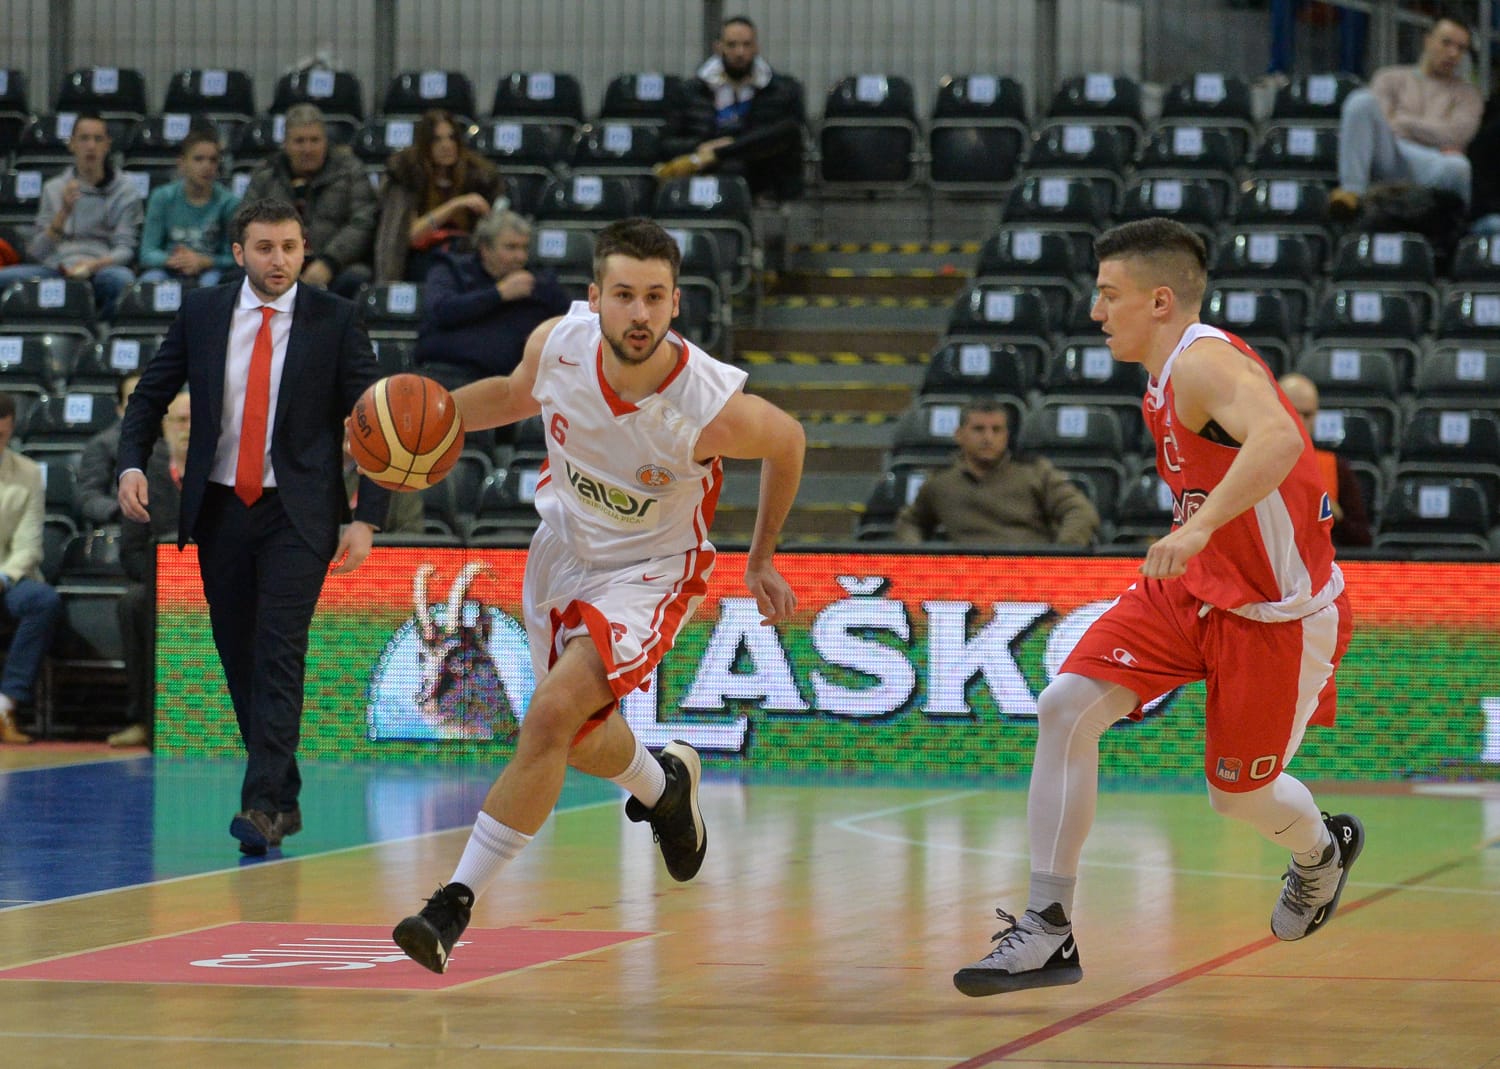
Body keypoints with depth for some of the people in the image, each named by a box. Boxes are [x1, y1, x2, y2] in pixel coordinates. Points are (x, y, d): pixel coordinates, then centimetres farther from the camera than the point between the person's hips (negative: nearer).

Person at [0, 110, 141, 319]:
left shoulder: (125, 189, 10)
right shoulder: (53, 188, 17)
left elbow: (125, 249, 2)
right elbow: (38, 252, 9)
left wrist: (91, 266, -18)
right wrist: (64, 212, -6)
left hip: (101, 269, -2)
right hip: (56, 269, 2)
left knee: (121, 278, -39)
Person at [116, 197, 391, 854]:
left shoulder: (335, 320, -3)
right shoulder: (201, 313, 5)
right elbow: (150, 396, 11)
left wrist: (367, 518, -11)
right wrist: (132, 463, -7)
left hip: (297, 514, -4)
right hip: (219, 507, 4)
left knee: (280, 652, -15)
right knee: (239, 658, 7)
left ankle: (263, 804, -20)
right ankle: (285, 798, 19)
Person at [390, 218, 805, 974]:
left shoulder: (713, 411, -33)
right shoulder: (558, 344, -23)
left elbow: (787, 442, -9)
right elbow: (519, 393, 3)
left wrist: (761, 559, 2)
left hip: (649, 572, -5)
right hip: (565, 546, 5)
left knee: (553, 713, -24)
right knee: (580, 739, 20)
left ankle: (457, 902, -16)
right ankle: (662, 785, 55)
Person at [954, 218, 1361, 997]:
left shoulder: (1207, 363, -24)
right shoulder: (1166, 381, 6)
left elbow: (1278, 438, -45)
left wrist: (1200, 527, -56)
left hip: (1275, 612, -8)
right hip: (1191, 588, 8)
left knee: (1238, 792, 7)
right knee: (1065, 707, -11)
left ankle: (1322, 852, 45)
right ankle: (1047, 931, -10)